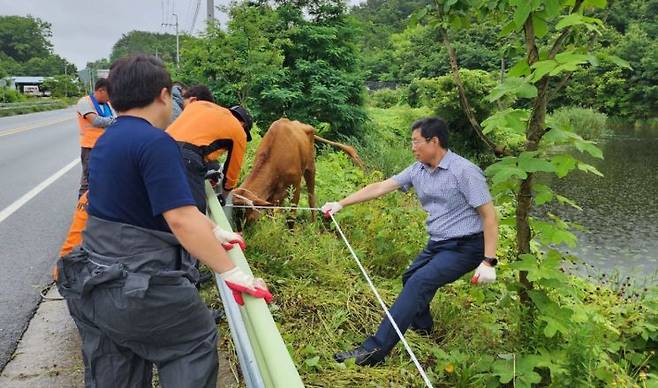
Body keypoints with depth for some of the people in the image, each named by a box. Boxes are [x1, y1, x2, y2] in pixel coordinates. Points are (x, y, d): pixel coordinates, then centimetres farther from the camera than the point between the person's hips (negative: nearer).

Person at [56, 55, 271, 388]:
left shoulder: (106, 141, 11)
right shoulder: (155, 142, -20)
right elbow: (181, 219, -26)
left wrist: (212, 232, 18)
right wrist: (231, 272, -21)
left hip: (91, 284, 9)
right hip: (136, 288, -9)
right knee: (197, 342, 15)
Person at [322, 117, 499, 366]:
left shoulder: (464, 171, -18)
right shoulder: (418, 170, 3)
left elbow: (489, 215, -18)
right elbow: (379, 188, 4)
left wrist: (488, 262, -23)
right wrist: (341, 204, 1)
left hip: (464, 247, -9)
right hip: (437, 243, 9)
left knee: (419, 283, -24)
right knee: (410, 279, 21)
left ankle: (374, 350, -25)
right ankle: (423, 330, 48)